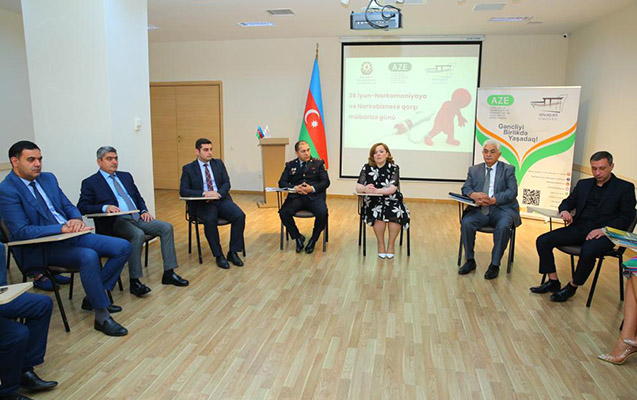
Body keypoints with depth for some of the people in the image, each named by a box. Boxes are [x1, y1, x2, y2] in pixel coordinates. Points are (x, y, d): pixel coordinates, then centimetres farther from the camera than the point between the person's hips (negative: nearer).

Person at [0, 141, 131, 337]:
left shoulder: (48, 178, 12)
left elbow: (68, 206, 16)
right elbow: (21, 231, -19)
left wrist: (77, 219, -9)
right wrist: (62, 228, -27)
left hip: (70, 235, 8)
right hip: (40, 248, -8)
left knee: (123, 247, -6)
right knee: (89, 256, -35)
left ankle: (93, 297, 6)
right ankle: (102, 317, -21)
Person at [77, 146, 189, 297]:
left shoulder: (126, 176, 21)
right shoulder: (90, 183, 4)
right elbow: (82, 207, -5)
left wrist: (144, 210, 5)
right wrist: (105, 207, -21)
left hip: (137, 217, 6)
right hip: (115, 222, -6)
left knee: (166, 227, -15)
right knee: (138, 235, -35)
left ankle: (169, 273, -11)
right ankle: (134, 281, -25)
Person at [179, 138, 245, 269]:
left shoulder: (219, 163, 15)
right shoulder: (188, 169, 5)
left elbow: (226, 183, 8)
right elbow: (183, 191, -3)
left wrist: (218, 193, -14)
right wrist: (204, 193, -18)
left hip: (221, 200, 3)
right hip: (201, 204, -3)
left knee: (240, 216, -24)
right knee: (210, 219, -35)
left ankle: (233, 252, -11)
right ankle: (218, 255, -19)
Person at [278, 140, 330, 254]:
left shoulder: (318, 163, 12)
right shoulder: (290, 165, 16)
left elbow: (326, 182, 5)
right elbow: (282, 182, 9)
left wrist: (312, 188, -13)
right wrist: (294, 188, -11)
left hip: (314, 196, -1)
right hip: (296, 196, 1)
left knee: (322, 213, -31)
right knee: (284, 213, -27)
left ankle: (313, 240, -4)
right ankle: (298, 237, -1)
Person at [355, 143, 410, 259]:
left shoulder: (394, 168, -4)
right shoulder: (367, 168, 0)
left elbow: (392, 189, -16)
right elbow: (358, 187, -9)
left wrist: (376, 190, -32)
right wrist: (365, 189, -33)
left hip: (392, 200, 0)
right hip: (373, 201, 0)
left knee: (396, 213, -30)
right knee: (378, 212, -31)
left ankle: (391, 244, -10)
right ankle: (380, 244, -11)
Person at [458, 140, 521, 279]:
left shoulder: (508, 170, 7)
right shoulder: (474, 170, 15)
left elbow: (512, 192, -4)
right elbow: (465, 188, 7)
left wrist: (493, 200, -20)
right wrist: (474, 195, -18)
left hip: (501, 209, -2)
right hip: (480, 210, 2)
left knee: (503, 226, -33)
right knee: (466, 223, -26)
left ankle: (495, 265, -17)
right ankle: (470, 260, -9)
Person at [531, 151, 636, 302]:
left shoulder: (625, 187, 3)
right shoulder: (583, 184, 18)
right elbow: (568, 202, 23)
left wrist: (604, 230, -18)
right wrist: (564, 211, -4)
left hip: (604, 233, -5)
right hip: (579, 227, 5)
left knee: (588, 251, -37)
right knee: (543, 241, -15)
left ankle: (572, 287, -13)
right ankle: (553, 282, -4)